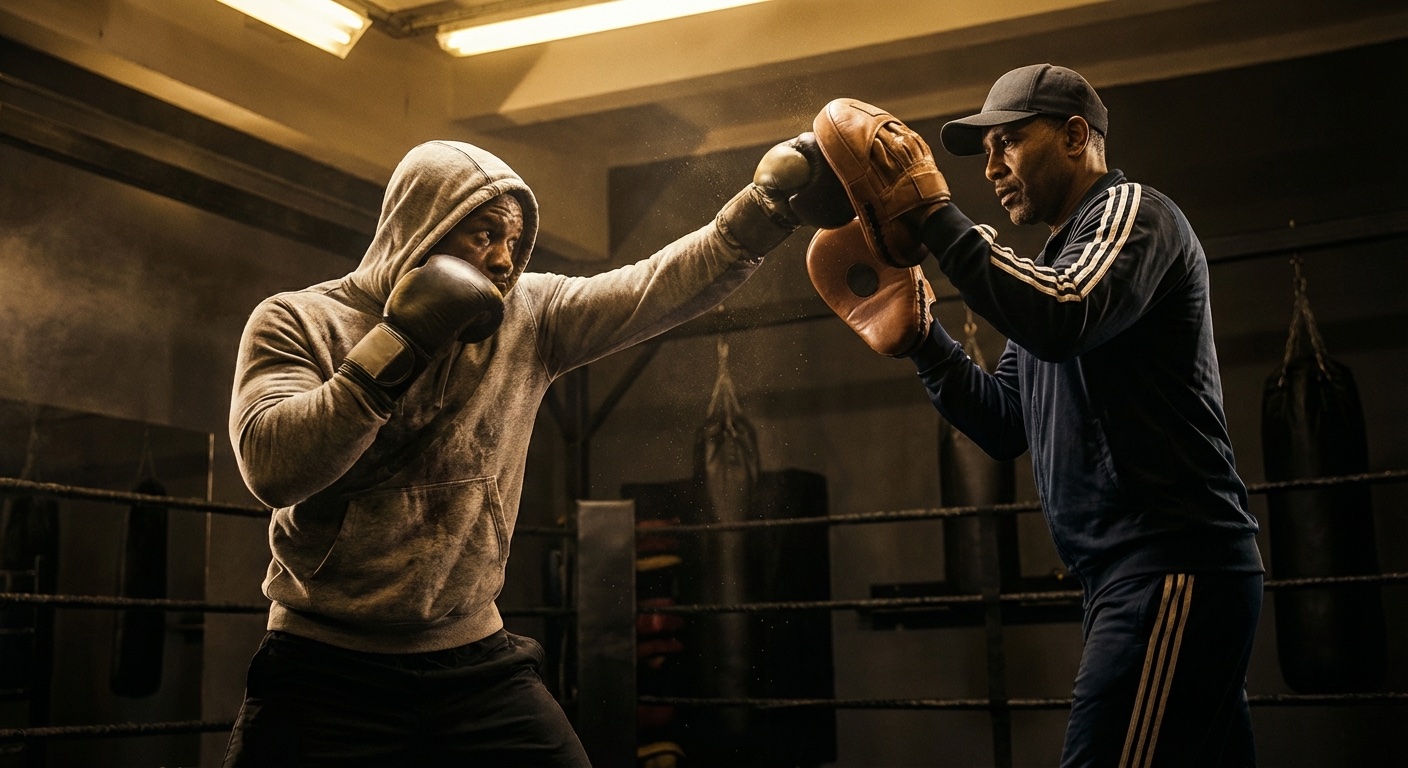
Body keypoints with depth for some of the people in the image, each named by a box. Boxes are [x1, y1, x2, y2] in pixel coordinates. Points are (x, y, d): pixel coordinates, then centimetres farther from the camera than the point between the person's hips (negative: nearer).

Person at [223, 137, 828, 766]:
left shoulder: (527, 315, 4)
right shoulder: (296, 322, -5)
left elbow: (658, 287, -6)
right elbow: (273, 465, -20)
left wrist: (769, 200, -18)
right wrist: (400, 342, -22)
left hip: (477, 664, 3)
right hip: (325, 669, -2)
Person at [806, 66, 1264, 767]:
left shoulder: (1132, 212, -2)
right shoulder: (1053, 260, 25)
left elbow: (1063, 321, -24)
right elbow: (1005, 426, 21)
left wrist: (933, 213, -18)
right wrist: (918, 335, 9)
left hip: (1170, 565, -10)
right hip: (1128, 572, 10)